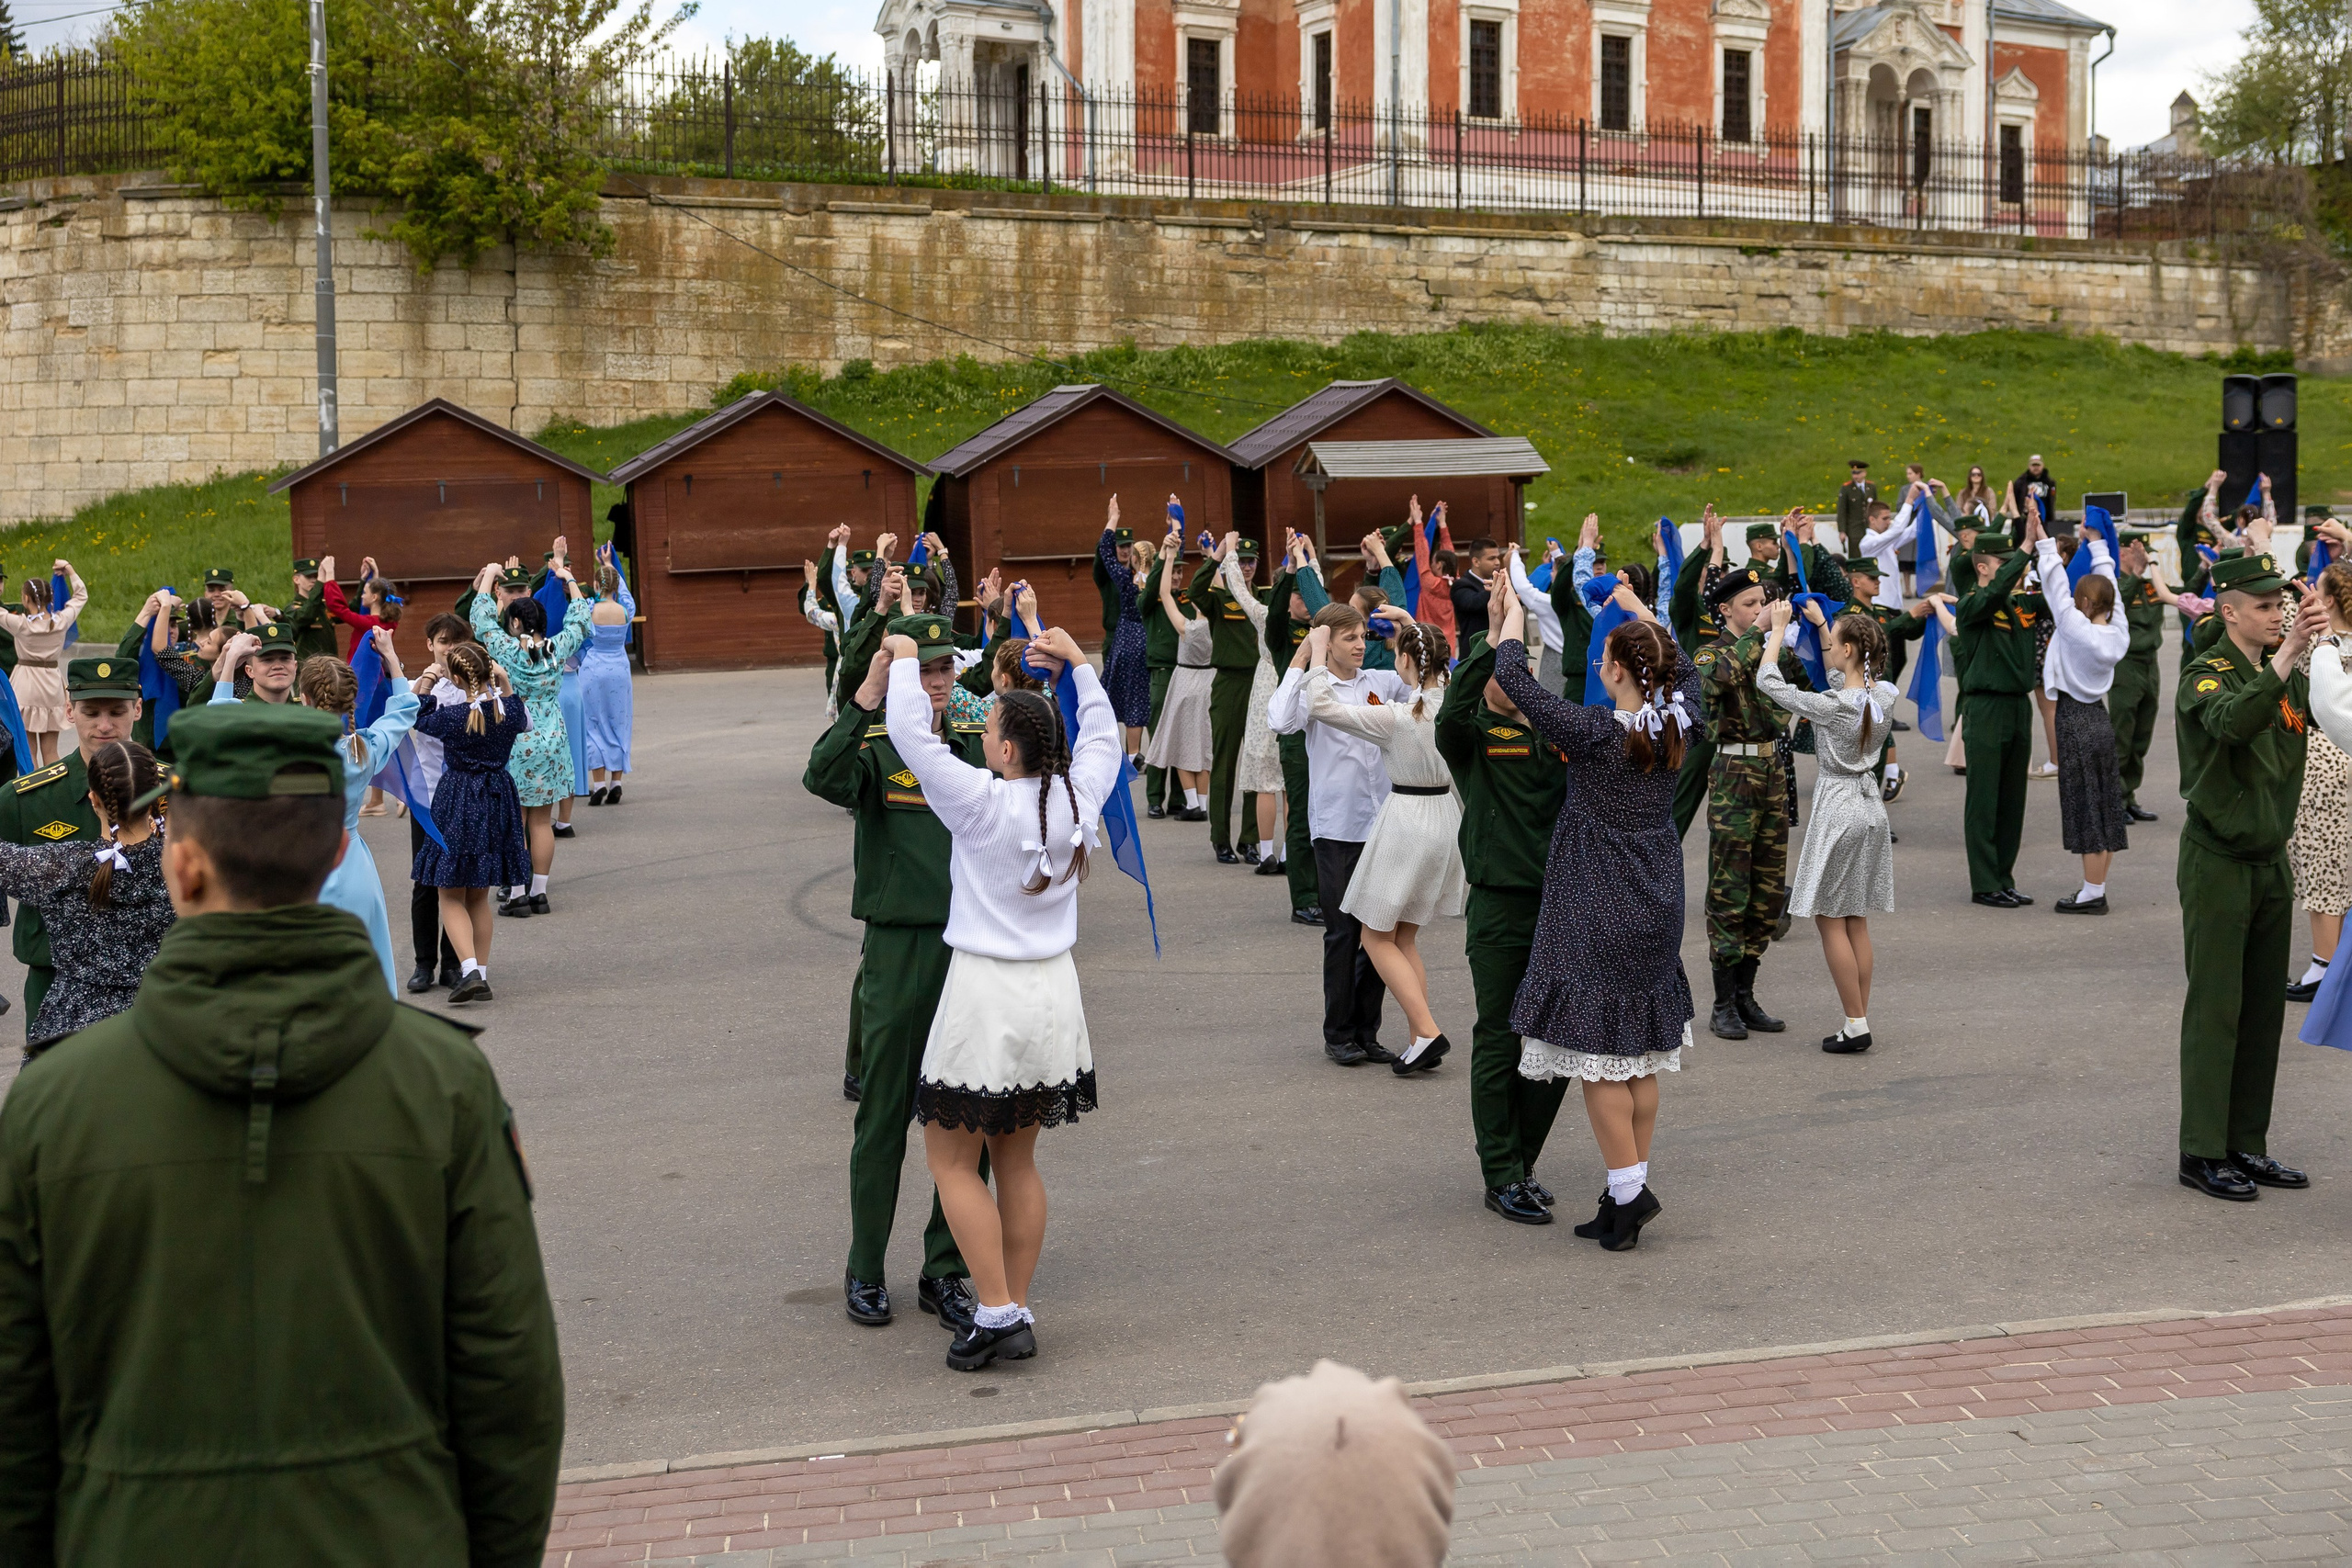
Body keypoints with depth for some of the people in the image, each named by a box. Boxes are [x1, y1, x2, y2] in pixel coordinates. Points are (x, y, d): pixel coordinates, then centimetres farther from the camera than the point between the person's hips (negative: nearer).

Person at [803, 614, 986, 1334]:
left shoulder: (979, 744, 7)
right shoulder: (875, 748, -5)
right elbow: (823, 777, -26)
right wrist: (865, 700, -36)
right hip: (899, 951, -4)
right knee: (884, 1118, 5)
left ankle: (944, 1272, 20)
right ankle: (865, 1272, 18)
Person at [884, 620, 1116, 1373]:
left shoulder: (982, 803, -16)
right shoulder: (1076, 799, -1)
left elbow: (911, 735, -15)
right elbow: (1102, 735, 19)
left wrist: (904, 661, 0)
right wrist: (1076, 662, 27)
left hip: (987, 991, -6)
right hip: (1053, 991, 6)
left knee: (951, 1160, 5)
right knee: (1016, 1158, 16)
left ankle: (997, 1312, -1)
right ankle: (1017, 1315, 18)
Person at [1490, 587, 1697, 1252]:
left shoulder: (1593, 731, -18)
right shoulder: (1675, 724, -2)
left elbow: (1511, 676, -12)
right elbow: (1683, 665, 22)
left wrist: (1513, 614, 4)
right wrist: (1638, 610, 31)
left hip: (1596, 910, -6)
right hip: (1657, 905, 6)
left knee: (1597, 1053, -1)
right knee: (1641, 1057, 12)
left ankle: (1629, 1189, -5)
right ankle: (1628, 1191, 18)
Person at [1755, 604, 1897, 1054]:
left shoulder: (1832, 706, -21)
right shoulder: (1884, 695, -1)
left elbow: (1768, 682, -11)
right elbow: (1842, 680, 20)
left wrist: (1777, 628, 0)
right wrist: (1820, 623, 21)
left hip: (1837, 809, -7)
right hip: (1870, 804, 7)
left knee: (1830, 920, 0)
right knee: (1857, 920, 13)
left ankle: (1855, 1025, -1)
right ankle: (1860, 1021, 16)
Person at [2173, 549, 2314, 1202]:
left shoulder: (2288, 678, 12)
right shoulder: (2205, 675, -12)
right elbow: (2232, 721, -32)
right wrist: (2287, 654, -36)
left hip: (2271, 861, 7)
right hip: (2217, 863, -7)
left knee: (2264, 1008, 10)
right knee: (2215, 1009, -4)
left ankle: (2248, 1145, 19)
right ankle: (2202, 1153, 2)